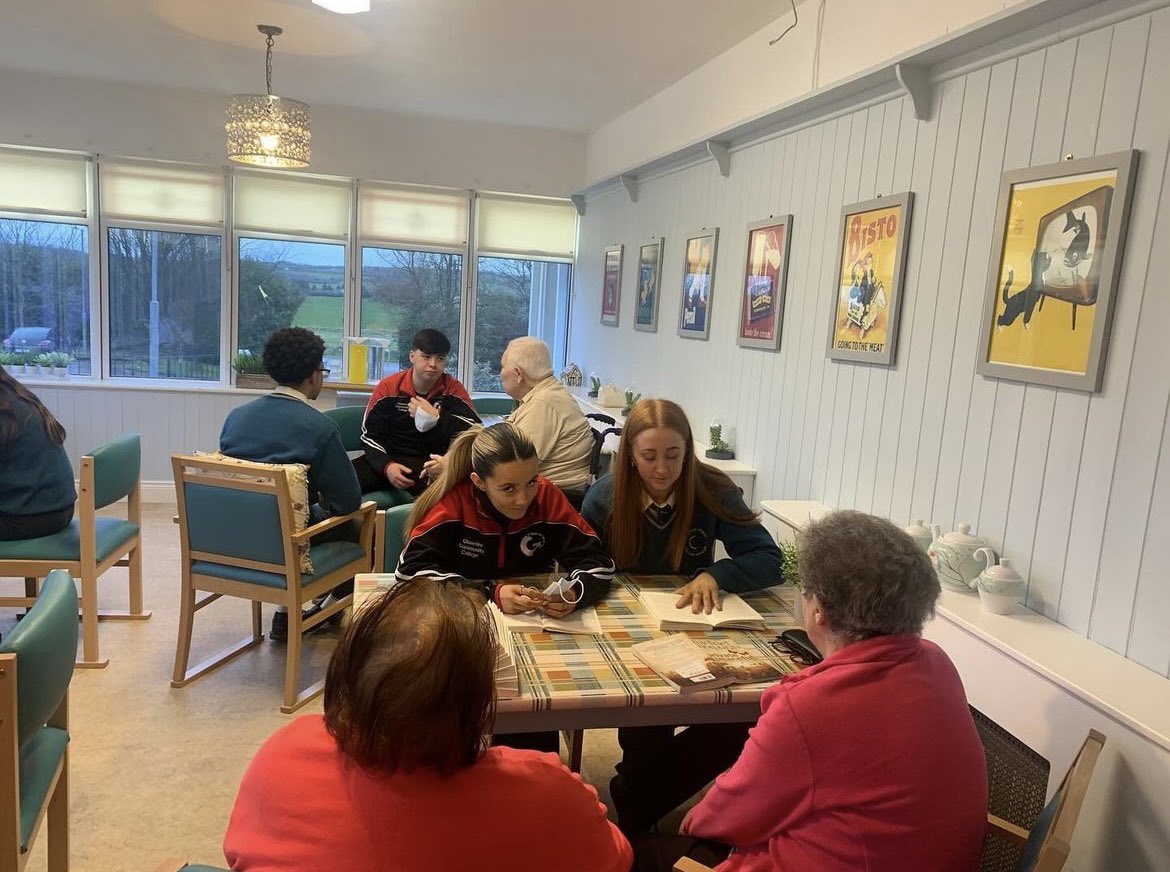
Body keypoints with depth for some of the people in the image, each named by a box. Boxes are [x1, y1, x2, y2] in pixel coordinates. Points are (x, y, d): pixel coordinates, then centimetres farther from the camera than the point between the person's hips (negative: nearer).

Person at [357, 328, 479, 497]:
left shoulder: (453, 389, -1)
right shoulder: (388, 387, 1)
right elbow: (369, 435, 1)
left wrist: (436, 418, -25)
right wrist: (386, 466, -18)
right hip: (390, 459, 1)